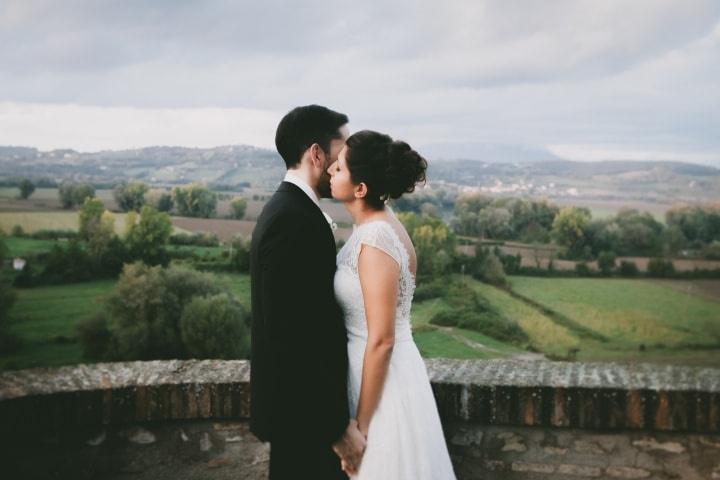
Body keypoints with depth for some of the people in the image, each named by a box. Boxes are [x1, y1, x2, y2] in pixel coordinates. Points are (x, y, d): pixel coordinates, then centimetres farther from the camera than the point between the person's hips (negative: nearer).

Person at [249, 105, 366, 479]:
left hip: (303, 400, 10)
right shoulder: (292, 221, -24)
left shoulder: (290, 210, 8)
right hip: (303, 410, -10)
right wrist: (338, 426, -23)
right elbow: (293, 340, -28)